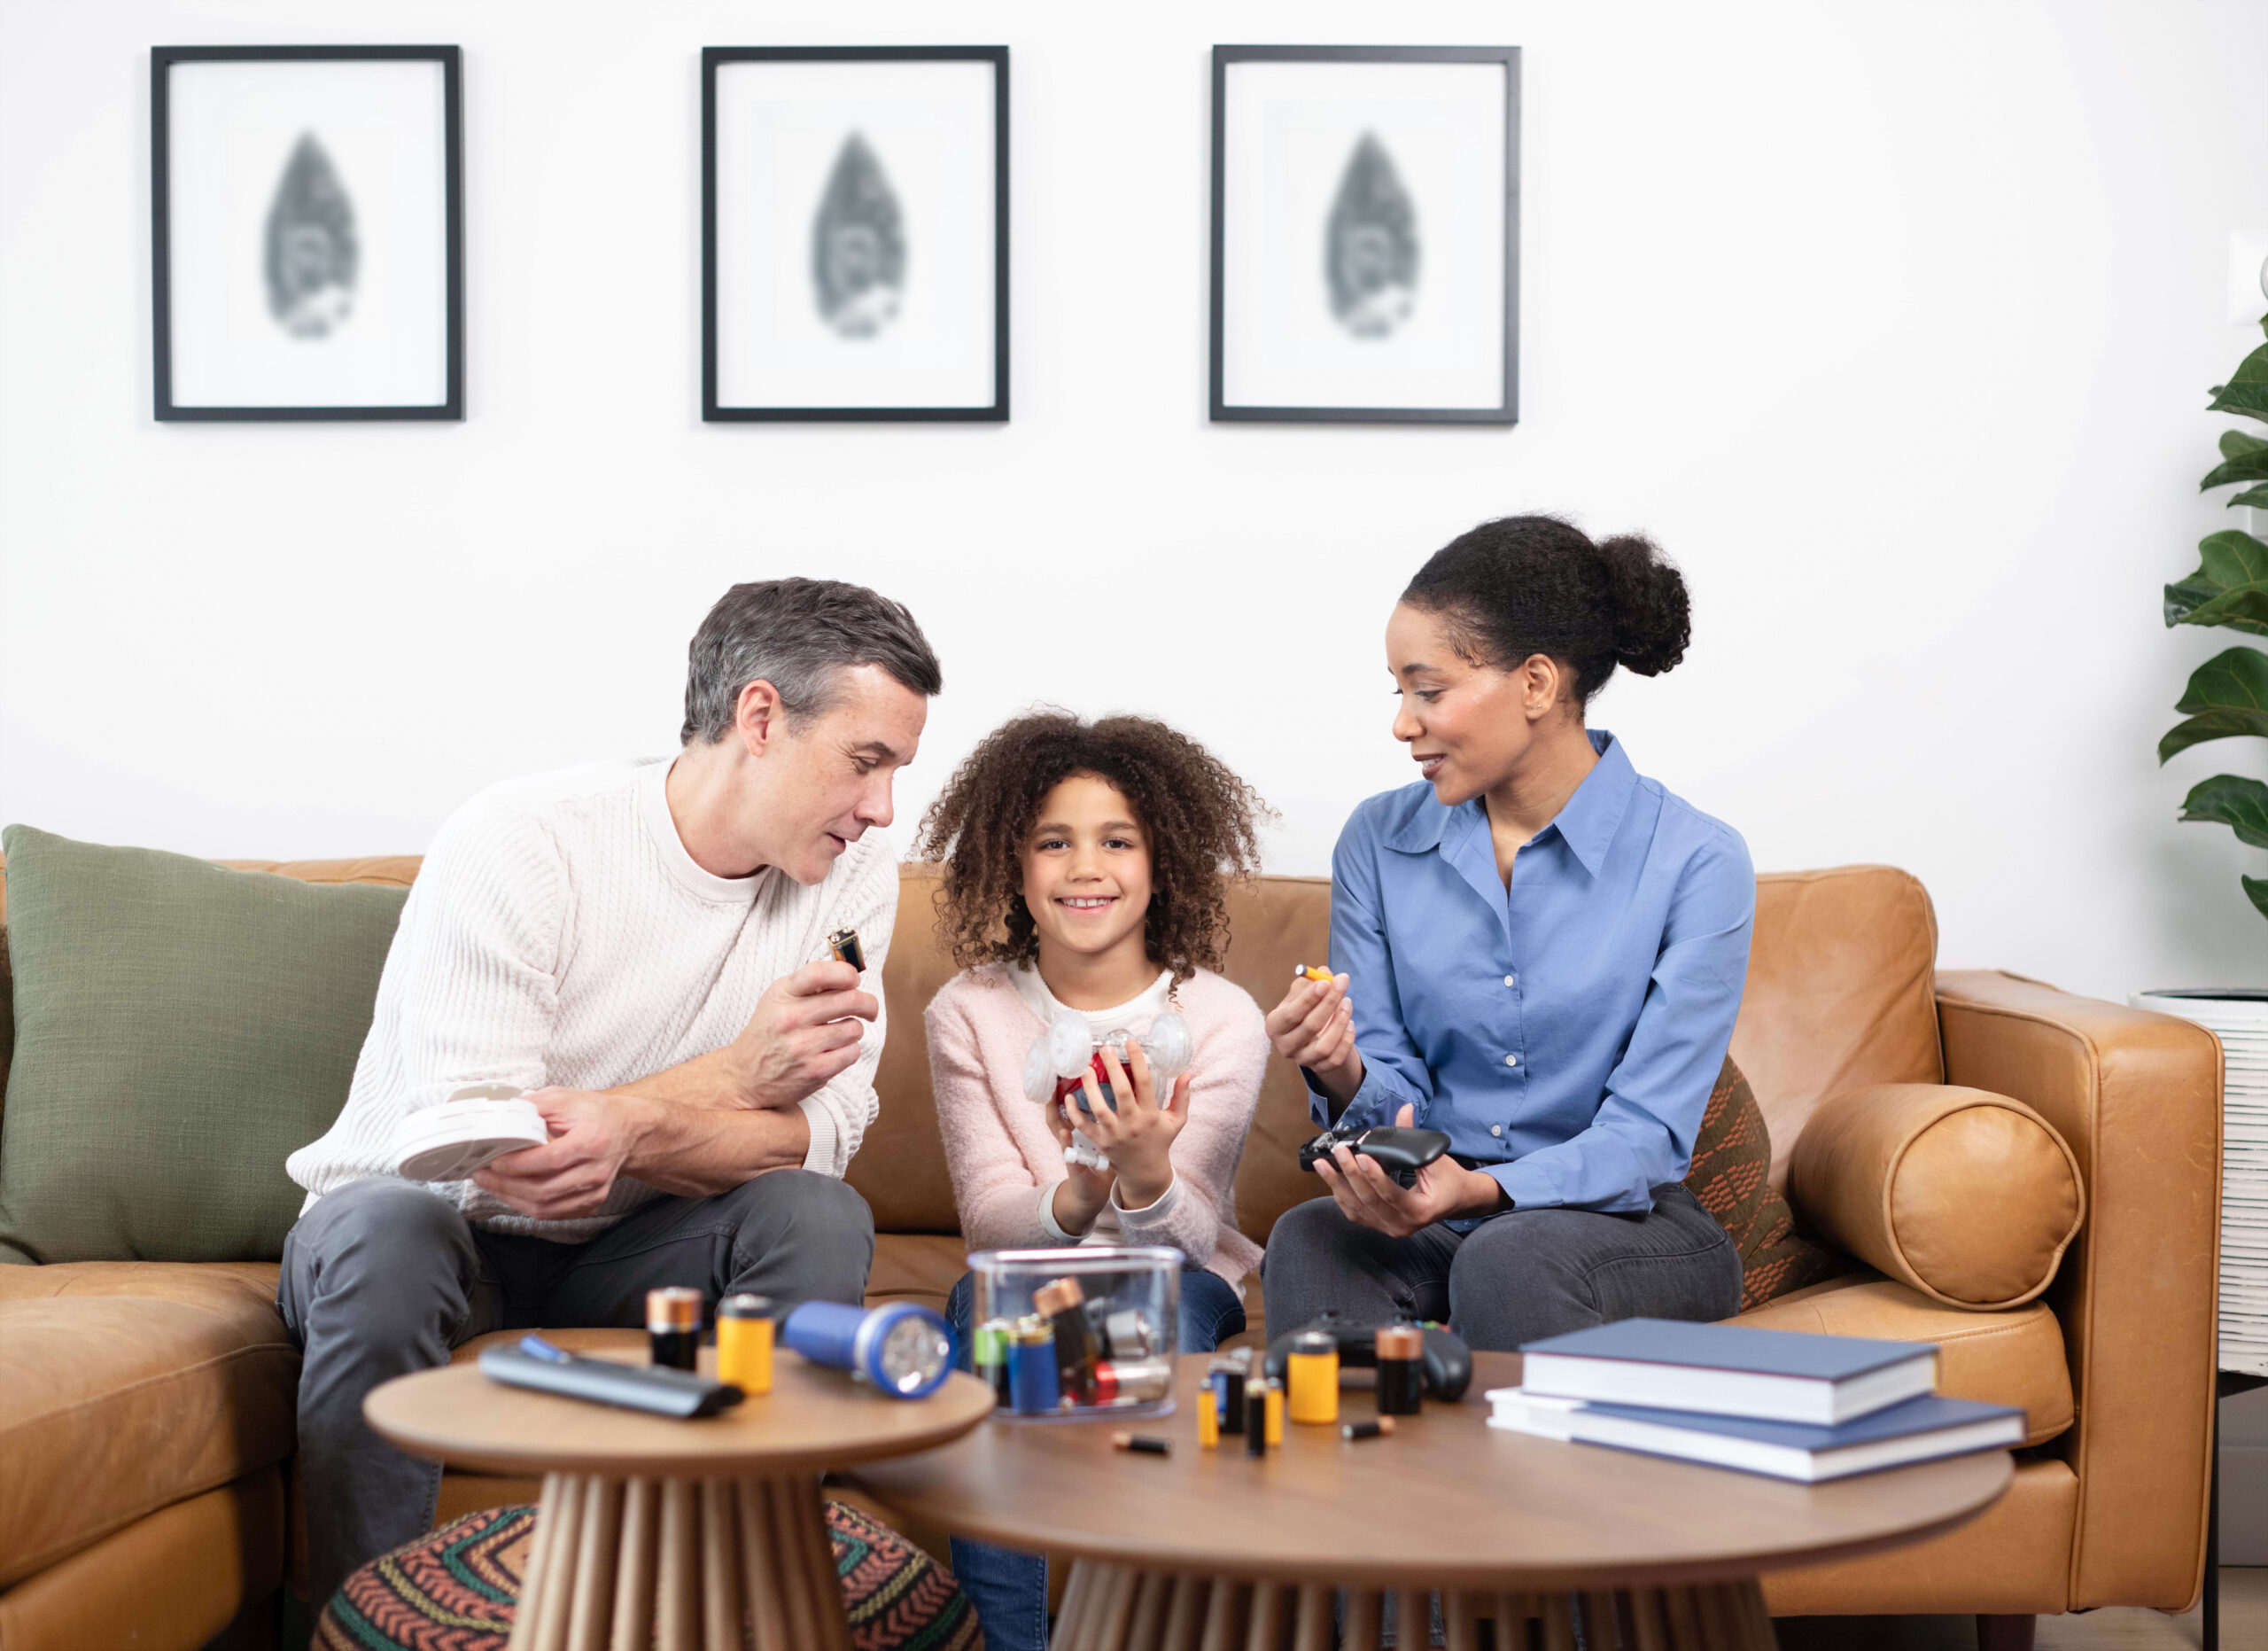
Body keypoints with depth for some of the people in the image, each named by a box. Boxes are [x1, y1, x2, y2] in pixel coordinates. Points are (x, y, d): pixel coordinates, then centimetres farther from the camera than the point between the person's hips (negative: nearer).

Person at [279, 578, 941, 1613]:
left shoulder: (852, 870, -7)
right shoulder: (519, 843, -22)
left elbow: (823, 1135, -15)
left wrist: (632, 1127, -36)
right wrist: (736, 1076, -23)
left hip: (615, 1257, 4)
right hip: (448, 1238, -3)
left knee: (817, 1218, -24)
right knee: (388, 1224, -36)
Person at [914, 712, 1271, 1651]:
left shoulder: (1222, 1020, -12)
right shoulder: (968, 1012, -8)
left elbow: (1187, 1238, -18)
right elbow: (989, 1222, -14)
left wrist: (1146, 1175, -43)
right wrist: (1081, 1194, -38)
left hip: (1181, 1283, -1)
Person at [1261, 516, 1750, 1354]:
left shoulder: (1696, 862, -8)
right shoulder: (1379, 841, 4)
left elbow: (1648, 1134, -12)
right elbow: (1398, 1100, 5)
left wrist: (1481, 1191, -29)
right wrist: (1344, 1074, -19)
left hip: (1622, 1225, -3)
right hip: (1433, 1223, 3)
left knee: (1507, 1260, -35)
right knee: (1311, 1238, -30)